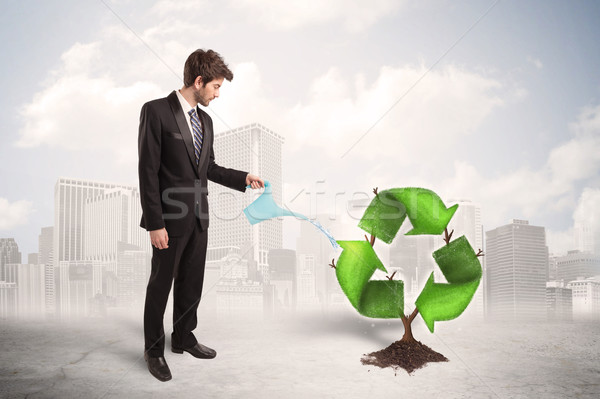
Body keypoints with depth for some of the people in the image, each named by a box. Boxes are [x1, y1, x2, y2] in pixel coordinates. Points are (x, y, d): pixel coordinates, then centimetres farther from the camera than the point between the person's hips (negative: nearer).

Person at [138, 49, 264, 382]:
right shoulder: (156, 111, -11)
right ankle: (153, 349, 24)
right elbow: (148, 171, -15)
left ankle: (183, 338, 35)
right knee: (161, 283, 7)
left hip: (198, 217, 7)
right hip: (171, 217, -7)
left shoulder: (205, 120, 11)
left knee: (192, 282, 17)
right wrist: (155, 223, -17)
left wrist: (243, 178, 9)